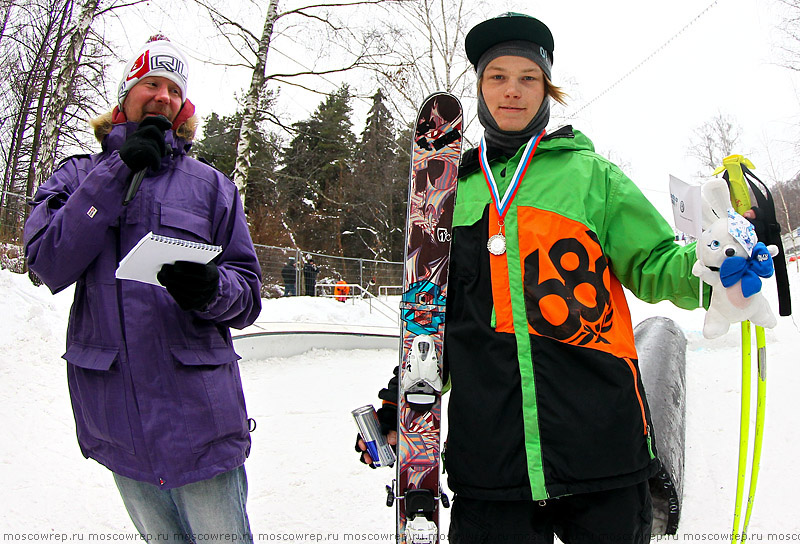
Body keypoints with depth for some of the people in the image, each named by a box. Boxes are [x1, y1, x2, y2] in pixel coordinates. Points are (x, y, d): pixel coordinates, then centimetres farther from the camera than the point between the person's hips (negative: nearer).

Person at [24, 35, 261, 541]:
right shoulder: (78, 175, 10)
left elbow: (248, 295, 2)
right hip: (115, 420, 2)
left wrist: (212, 290, -21)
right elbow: (50, 264, -8)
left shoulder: (212, 185, 6)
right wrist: (120, 169, -10)